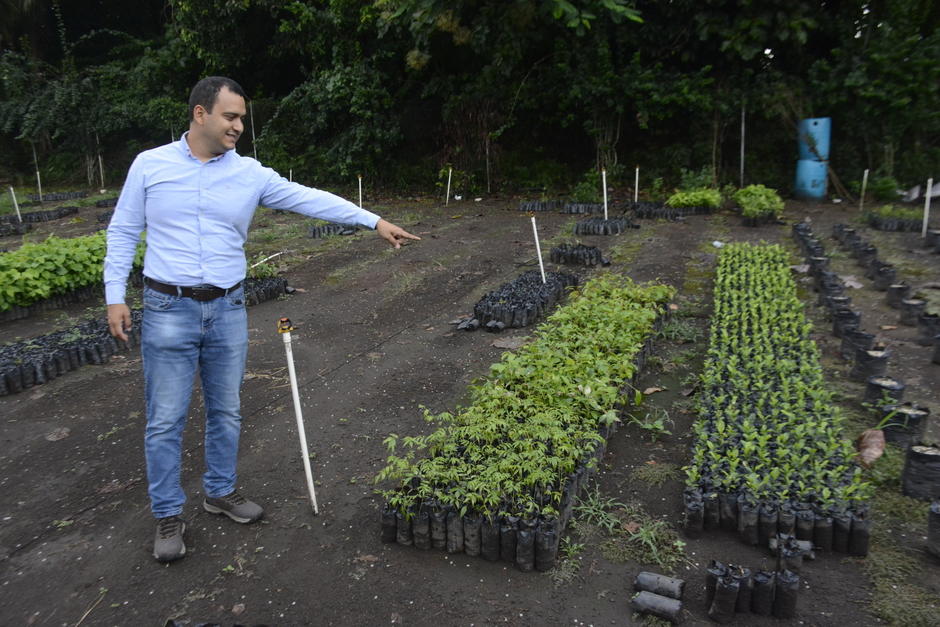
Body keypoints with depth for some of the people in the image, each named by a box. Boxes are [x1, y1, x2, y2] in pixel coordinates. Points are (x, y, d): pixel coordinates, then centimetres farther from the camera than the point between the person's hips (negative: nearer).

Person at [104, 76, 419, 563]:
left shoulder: (250, 173, 1)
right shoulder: (150, 165, -1)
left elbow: (310, 199, -3)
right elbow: (122, 233, 4)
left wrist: (373, 220, -8)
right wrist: (115, 295, -3)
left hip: (228, 309, 3)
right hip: (168, 310, -2)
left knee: (226, 411, 13)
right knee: (166, 419, 3)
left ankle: (221, 491, 33)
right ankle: (168, 515, 20)